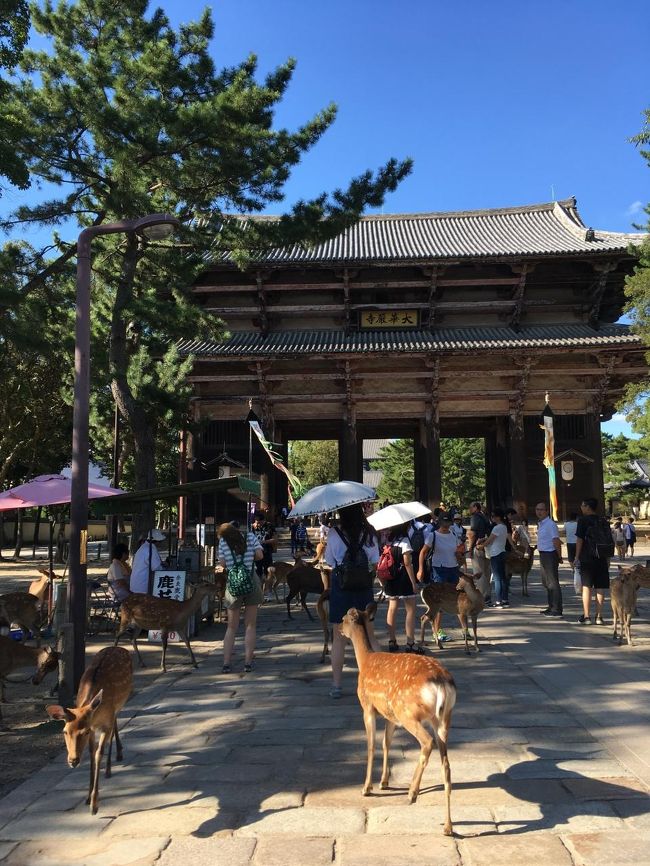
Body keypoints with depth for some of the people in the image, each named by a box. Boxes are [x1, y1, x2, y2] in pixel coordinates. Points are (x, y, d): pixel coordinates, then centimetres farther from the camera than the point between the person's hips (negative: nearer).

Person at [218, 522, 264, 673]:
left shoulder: (223, 541, 4)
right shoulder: (250, 536, 7)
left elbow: (222, 564, -1)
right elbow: (260, 555, -3)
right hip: (251, 582, 0)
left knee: (232, 627, 11)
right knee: (250, 626, 8)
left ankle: (226, 663, 6)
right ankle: (248, 663, 6)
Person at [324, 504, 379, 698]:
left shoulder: (334, 533, -11)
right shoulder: (369, 532, -4)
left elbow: (329, 562, -6)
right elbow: (375, 562, 1)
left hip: (340, 585, -2)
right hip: (364, 586, 2)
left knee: (338, 638, 8)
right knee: (369, 636, 15)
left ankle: (336, 685, 12)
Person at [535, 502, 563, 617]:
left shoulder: (550, 524, -17)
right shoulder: (540, 524, 14)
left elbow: (556, 541, -19)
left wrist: (559, 557, -17)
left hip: (550, 555, -10)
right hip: (543, 555, 10)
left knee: (553, 583, -6)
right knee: (546, 583, 18)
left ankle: (557, 610, -2)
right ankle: (551, 607, 29)